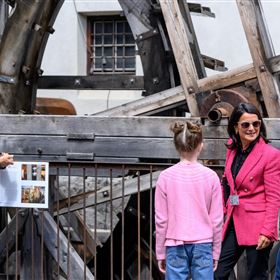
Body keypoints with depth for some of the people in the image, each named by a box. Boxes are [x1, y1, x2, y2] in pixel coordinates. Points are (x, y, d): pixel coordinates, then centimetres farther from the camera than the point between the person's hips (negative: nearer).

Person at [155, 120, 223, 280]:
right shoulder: (211, 177, -3)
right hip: (203, 245, 0)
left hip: (176, 247, 0)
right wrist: (215, 252, 11)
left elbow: (161, 220, -1)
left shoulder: (166, 177, -4)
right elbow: (217, 220, 0)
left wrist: (160, 253, 8)